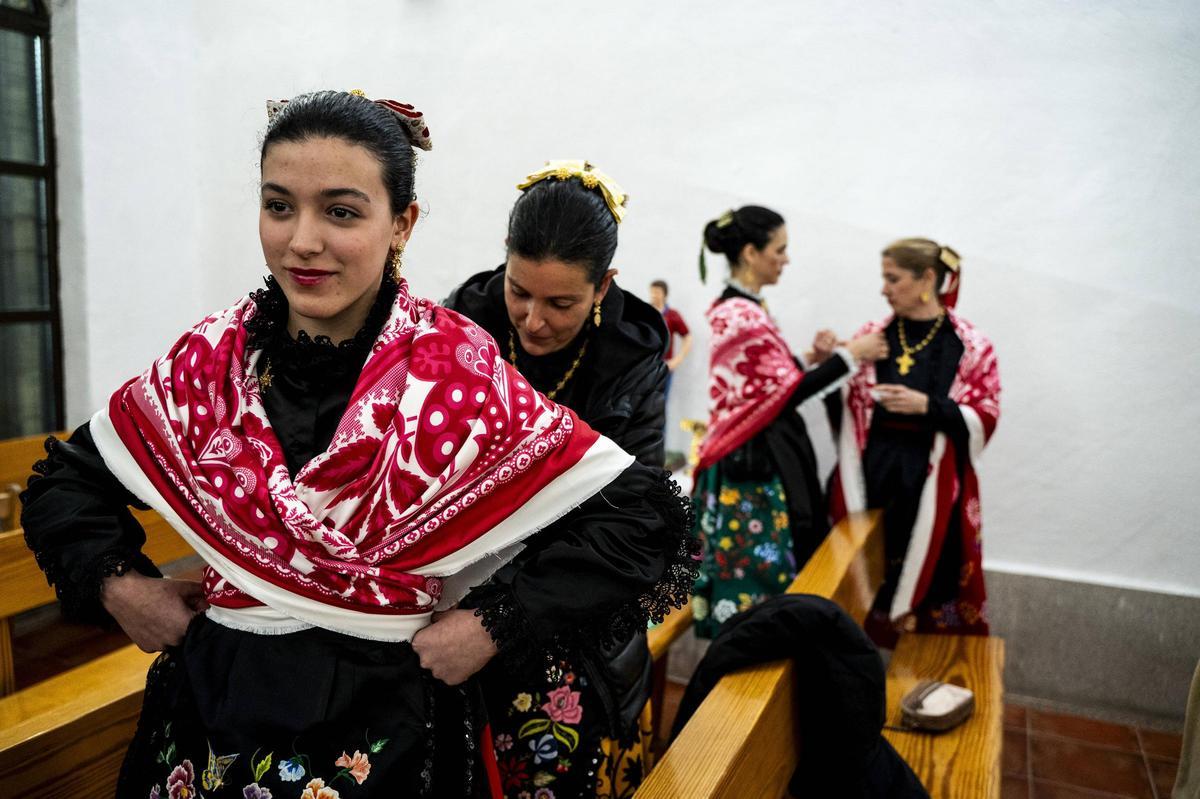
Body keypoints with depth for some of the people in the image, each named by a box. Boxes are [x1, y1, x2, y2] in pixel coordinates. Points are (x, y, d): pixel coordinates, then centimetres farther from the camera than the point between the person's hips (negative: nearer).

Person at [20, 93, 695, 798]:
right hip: (209, 722, 4)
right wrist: (121, 585, -6)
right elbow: (68, 481, 10)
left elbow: (641, 512, -17)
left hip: (383, 736, -3)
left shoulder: (458, 370, -17)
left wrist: (492, 624, -19)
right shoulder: (216, 357, -6)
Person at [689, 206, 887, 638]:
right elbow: (789, 392, -17)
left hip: (764, 453, 10)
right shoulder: (740, 314, -19)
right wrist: (849, 354, -9)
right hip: (752, 460, -10)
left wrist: (813, 358, 1)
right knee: (756, 566, -1)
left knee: (770, 561, 15)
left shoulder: (746, 307, 12)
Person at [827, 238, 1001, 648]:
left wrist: (926, 406, -18)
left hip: (931, 483, -2)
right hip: (871, 474, 3)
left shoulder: (970, 345, -3)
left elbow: (984, 418, -5)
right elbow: (845, 407, 8)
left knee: (929, 580, 2)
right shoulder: (872, 335, 5)